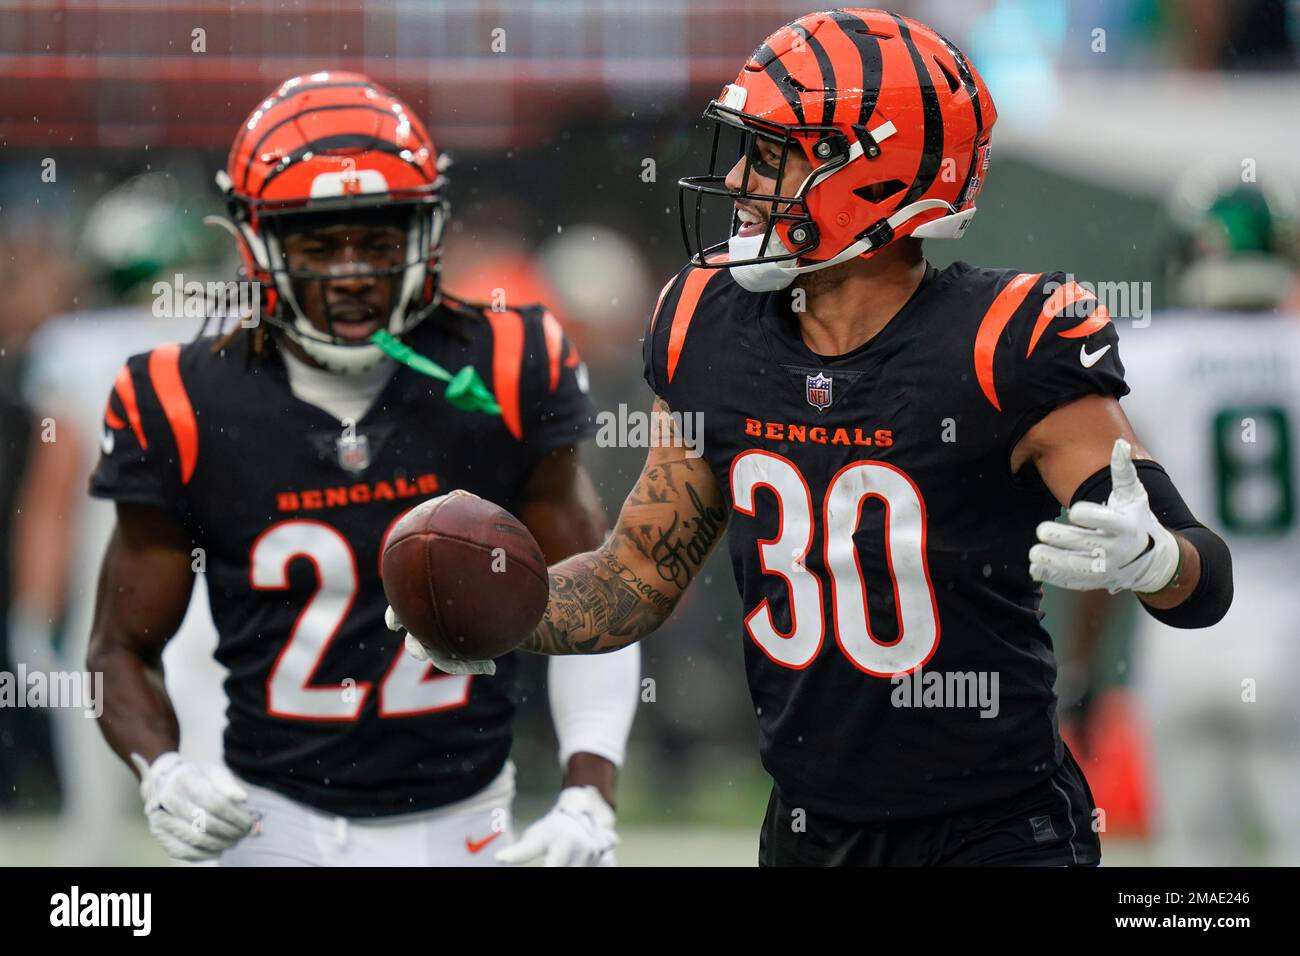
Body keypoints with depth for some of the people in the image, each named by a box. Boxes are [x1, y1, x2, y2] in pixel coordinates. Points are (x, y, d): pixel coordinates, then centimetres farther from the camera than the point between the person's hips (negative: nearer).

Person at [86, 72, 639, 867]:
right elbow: (124, 645, 4)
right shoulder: (187, 414, -6)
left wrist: (589, 800, -9)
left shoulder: (500, 383, -4)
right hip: (282, 825, -1)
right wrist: (160, 772, -15)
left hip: (462, 824, 1)